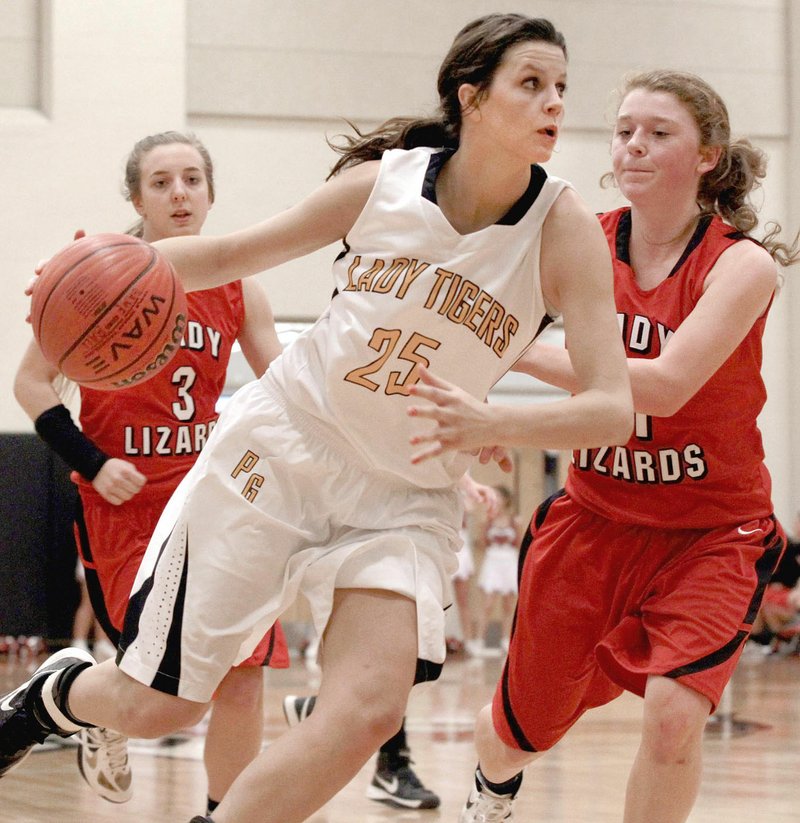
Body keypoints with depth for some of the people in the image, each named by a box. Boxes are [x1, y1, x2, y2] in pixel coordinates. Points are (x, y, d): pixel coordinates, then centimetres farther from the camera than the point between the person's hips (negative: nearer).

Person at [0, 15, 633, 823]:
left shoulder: (562, 229, -13)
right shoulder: (383, 182, -10)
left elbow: (612, 408, -20)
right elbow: (234, 253, 6)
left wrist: (494, 425, -39)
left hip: (403, 493, 0)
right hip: (281, 445, 0)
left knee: (369, 708, -24)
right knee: (151, 705, 4)